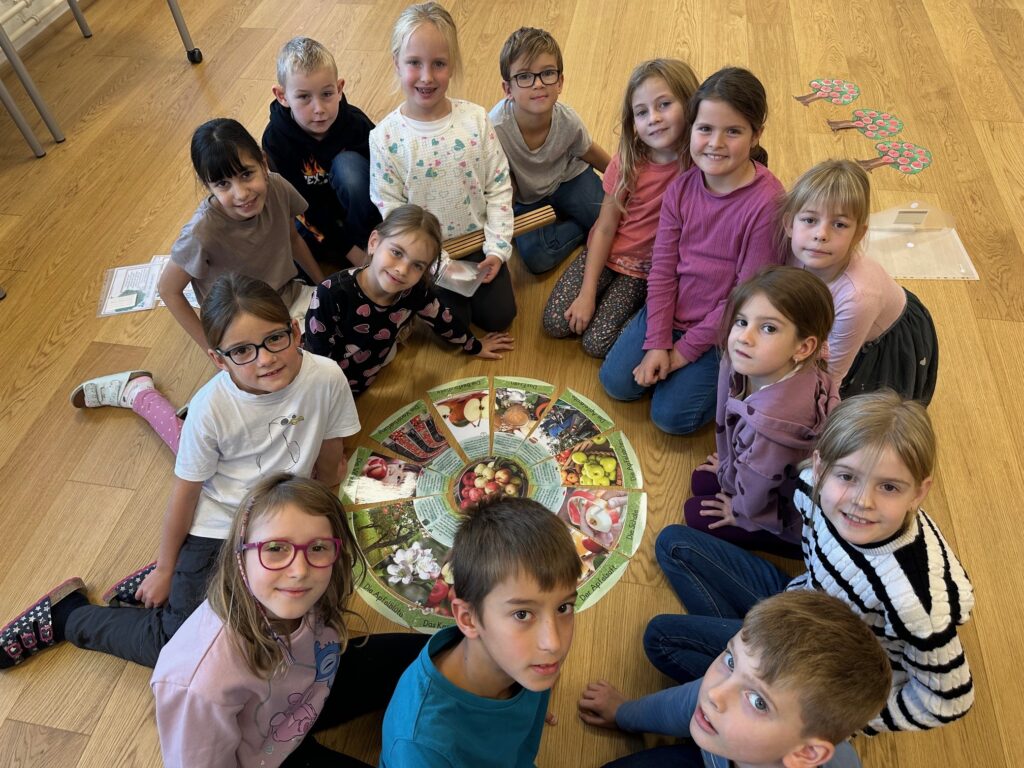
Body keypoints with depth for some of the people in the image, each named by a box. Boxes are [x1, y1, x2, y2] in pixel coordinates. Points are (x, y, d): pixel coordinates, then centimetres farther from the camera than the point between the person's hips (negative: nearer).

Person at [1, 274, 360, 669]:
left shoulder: (327, 377, -25)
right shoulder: (212, 406, -28)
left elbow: (329, 461, -6)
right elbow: (185, 492, -14)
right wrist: (164, 569, -1)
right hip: (215, 527, -3)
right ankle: (66, 613, 22)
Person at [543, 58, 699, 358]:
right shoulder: (627, 162, -12)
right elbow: (605, 229, -7)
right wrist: (587, 292, -10)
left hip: (650, 268, -3)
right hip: (607, 252, 3)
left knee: (597, 343, -12)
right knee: (555, 323, -7)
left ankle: (644, 307, 13)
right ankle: (604, 291, 18)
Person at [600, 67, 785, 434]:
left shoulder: (766, 202, -24)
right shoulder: (681, 188, -7)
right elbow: (662, 269, -6)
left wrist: (686, 349, -15)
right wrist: (657, 343, -13)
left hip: (722, 330, -5)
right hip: (671, 311, 5)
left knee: (671, 414, -7)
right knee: (617, 382, 0)